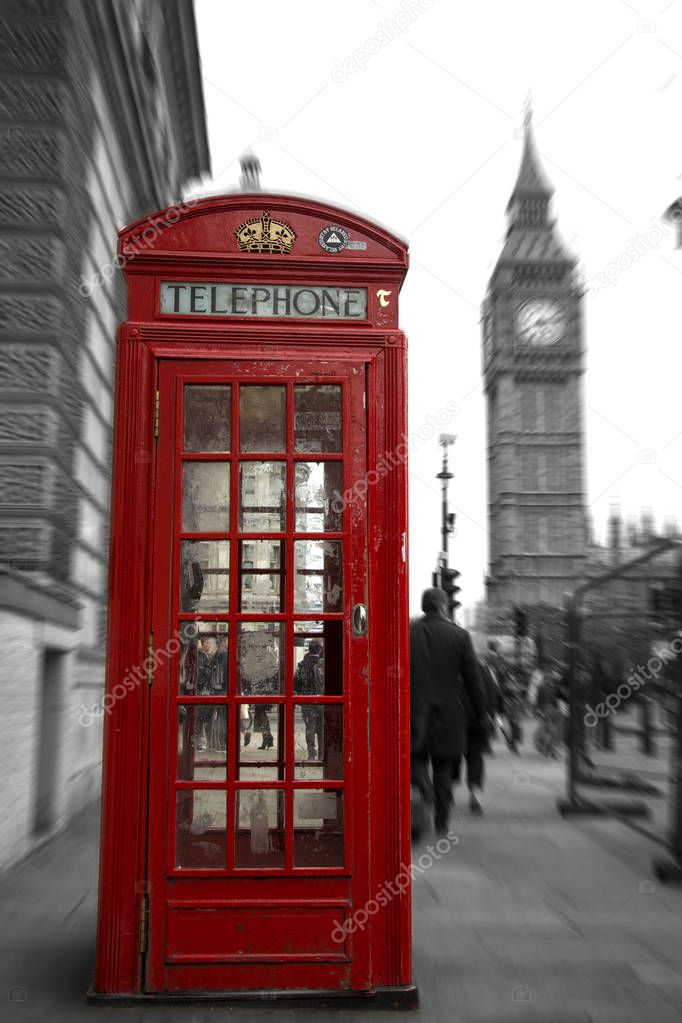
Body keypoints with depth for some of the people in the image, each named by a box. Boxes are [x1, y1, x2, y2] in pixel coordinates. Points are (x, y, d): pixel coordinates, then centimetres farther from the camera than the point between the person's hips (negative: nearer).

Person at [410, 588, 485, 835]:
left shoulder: (406, 633, -3)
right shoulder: (460, 635, -3)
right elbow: (472, 678, -2)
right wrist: (478, 714, 7)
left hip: (414, 713, 0)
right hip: (448, 715, 0)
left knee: (416, 761, 12)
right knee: (443, 769, 14)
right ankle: (441, 823, 18)